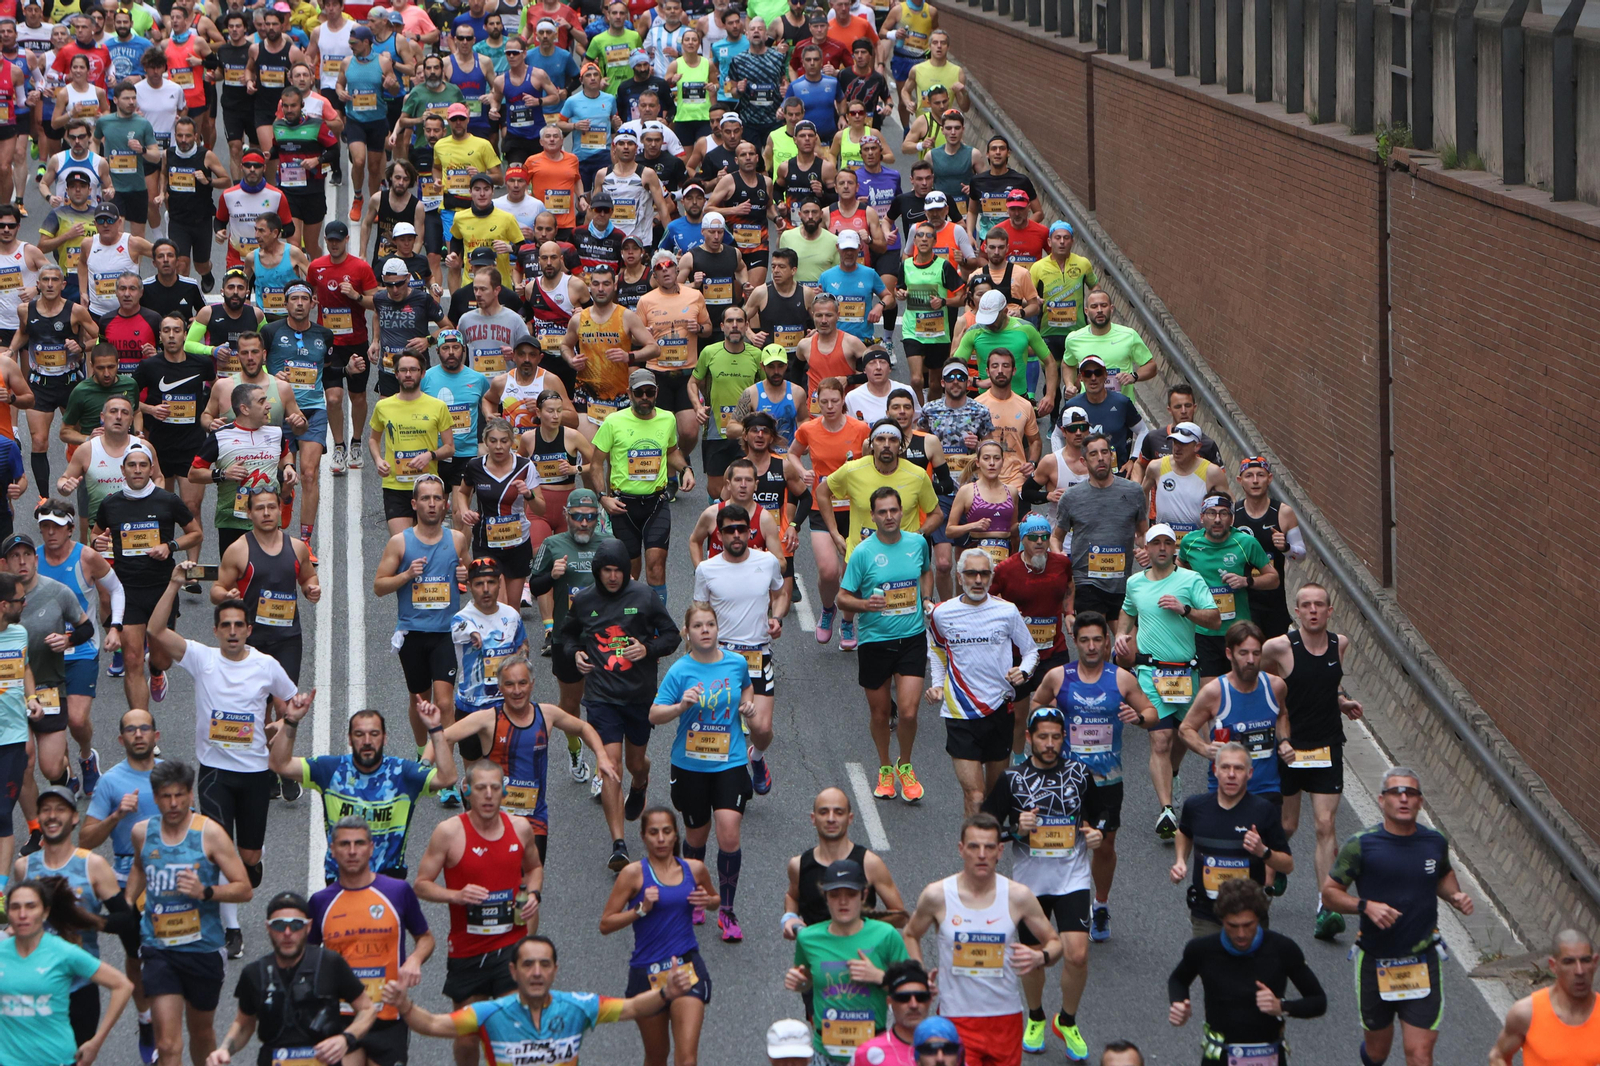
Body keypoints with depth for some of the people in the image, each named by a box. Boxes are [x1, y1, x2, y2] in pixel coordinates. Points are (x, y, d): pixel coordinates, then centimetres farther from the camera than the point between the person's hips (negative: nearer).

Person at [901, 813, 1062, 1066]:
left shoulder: (1018, 897, -4)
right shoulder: (937, 896, -5)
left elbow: (1054, 942, 6)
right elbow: (910, 935, 13)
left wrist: (1040, 957, -17)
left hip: (1006, 1018, 2)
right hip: (956, 1019, -2)